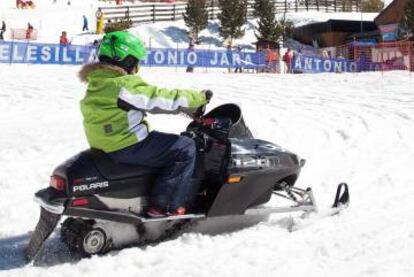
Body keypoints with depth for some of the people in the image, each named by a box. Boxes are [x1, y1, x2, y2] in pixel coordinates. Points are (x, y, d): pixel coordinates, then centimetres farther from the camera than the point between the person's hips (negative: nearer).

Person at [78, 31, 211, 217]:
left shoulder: (99, 81, 11)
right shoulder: (125, 86, -20)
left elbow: (150, 100, 14)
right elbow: (161, 99, -17)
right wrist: (199, 97, -3)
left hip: (107, 143, 10)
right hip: (126, 148, -10)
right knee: (185, 148, -5)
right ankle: (164, 206, -4)